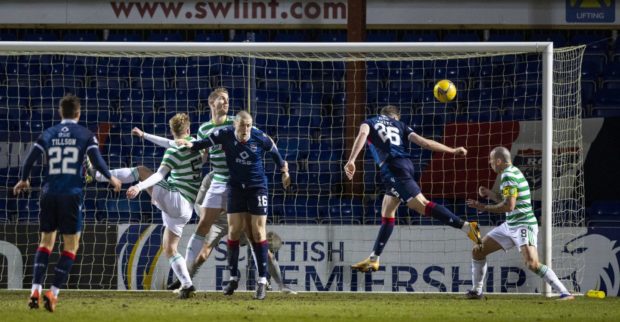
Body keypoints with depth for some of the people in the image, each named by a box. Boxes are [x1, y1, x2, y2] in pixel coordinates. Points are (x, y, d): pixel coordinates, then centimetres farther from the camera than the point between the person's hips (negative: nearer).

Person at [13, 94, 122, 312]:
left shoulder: (48, 135, 8)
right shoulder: (85, 135, 1)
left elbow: (30, 159, 5)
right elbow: (97, 161, -5)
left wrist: (23, 180, 24)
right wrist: (111, 179, 14)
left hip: (49, 194, 3)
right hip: (71, 194, -3)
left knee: (46, 242, 14)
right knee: (71, 246, 6)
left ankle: (35, 290, 0)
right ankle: (53, 293, -4)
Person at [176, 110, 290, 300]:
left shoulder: (260, 138, -13)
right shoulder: (226, 135, -13)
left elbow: (274, 152, 3)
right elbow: (206, 142, -7)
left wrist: (284, 171, 17)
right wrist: (191, 144, -27)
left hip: (257, 186, -1)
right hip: (236, 187, 1)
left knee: (258, 233, -4)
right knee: (234, 231, 0)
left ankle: (262, 281, -1)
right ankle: (233, 278, 12)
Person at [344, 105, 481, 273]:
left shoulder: (370, 122, 16)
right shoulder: (399, 126, 24)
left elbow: (363, 134, -7)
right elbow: (423, 142, 13)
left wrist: (351, 160, -16)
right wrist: (452, 150, 17)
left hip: (391, 167, -6)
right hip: (405, 163, 6)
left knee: (422, 205, -17)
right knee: (387, 213, 17)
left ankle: (466, 226, -32)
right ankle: (373, 259, 19)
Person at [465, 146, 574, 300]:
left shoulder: (508, 176, -18)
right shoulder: (512, 172, 12)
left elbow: (509, 206, -25)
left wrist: (484, 207, -16)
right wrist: (490, 194, 12)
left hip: (523, 225, -10)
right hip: (510, 225, 10)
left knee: (532, 264, -25)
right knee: (478, 251, 11)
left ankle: (565, 293, -24)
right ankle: (476, 291, 22)